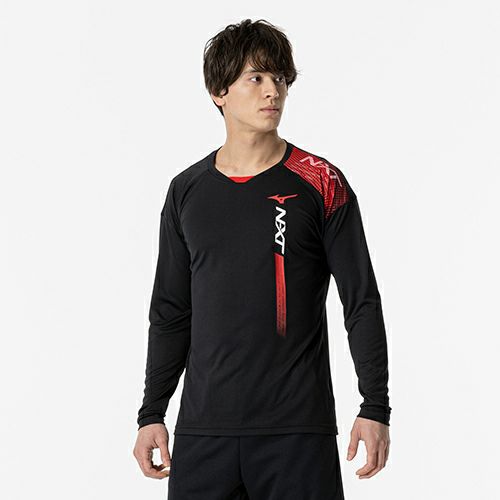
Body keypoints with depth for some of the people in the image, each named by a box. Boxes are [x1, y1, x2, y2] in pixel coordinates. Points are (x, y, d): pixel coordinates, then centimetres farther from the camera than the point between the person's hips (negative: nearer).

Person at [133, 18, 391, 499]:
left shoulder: (322, 184, 0)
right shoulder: (187, 191, 9)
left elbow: (362, 302, 0)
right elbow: (170, 313, 15)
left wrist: (375, 408, -6)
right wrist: (151, 414, 11)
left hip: (298, 430, -3)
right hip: (202, 429, 3)